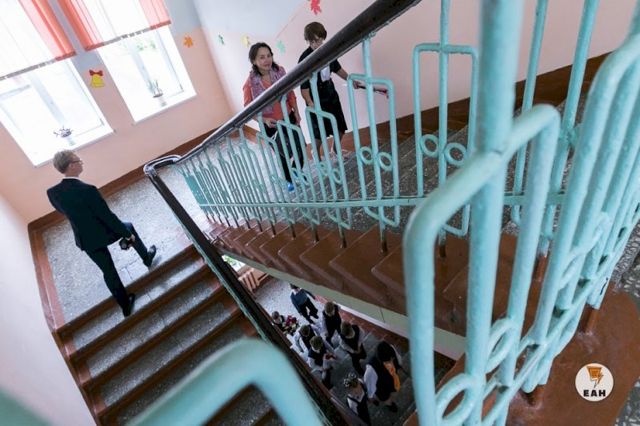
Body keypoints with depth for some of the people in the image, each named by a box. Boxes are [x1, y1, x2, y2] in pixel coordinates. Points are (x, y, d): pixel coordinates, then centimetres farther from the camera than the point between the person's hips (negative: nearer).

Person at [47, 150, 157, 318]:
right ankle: (146, 257, 48)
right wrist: (126, 234, -11)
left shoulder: (52, 192, -12)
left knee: (108, 271, 17)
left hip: (85, 240, 5)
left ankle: (125, 305, 29)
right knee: (129, 228, 28)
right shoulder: (87, 190, -31)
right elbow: (107, 216, -23)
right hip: (104, 233, -5)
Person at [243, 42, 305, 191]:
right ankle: (289, 180, 39)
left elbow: (290, 93, 2)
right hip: (271, 126, -3)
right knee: (284, 154, 12)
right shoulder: (250, 84, -21)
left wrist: (296, 112, 1)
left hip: (289, 118, 3)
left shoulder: (280, 71, -11)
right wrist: (264, 120, -27)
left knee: (300, 148, 13)